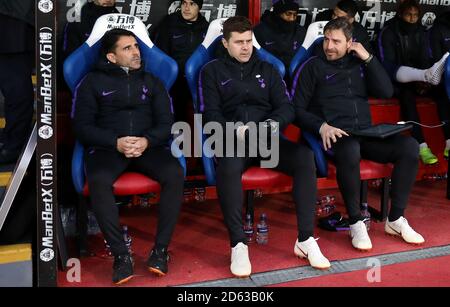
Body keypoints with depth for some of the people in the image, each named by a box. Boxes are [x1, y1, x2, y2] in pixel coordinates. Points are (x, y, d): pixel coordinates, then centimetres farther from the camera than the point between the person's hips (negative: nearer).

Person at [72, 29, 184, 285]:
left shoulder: (151, 82, 18)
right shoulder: (93, 82, 10)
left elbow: (165, 123, 10)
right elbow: (83, 126, 2)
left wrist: (146, 141, -12)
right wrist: (116, 143, -14)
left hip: (148, 146, 2)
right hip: (108, 147, -2)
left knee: (175, 173, -29)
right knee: (99, 180, -36)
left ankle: (160, 249, -21)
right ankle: (121, 254, -27)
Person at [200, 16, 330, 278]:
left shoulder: (268, 70, 20)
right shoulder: (212, 71, 13)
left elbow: (287, 107, 10)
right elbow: (211, 115, 1)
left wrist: (270, 124, -14)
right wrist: (237, 130, -19)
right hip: (231, 139, -2)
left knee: (305, 157, -27)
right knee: (228, 167, -38)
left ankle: (305, 239, -21)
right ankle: (238, 244, -27)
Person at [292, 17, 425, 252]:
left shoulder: (358, 63, 18)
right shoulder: (312, 67, 6)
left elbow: (386, 92, 7)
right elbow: (298, 109, 1)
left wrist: (368, 58, 2)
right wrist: (321, 126, -16)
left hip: (366, 134, 5)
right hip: (334, 136, -4)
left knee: (409, 146, -20)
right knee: (350, 150, -40)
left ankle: (396, 219, -8)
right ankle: (356, 222, -21)